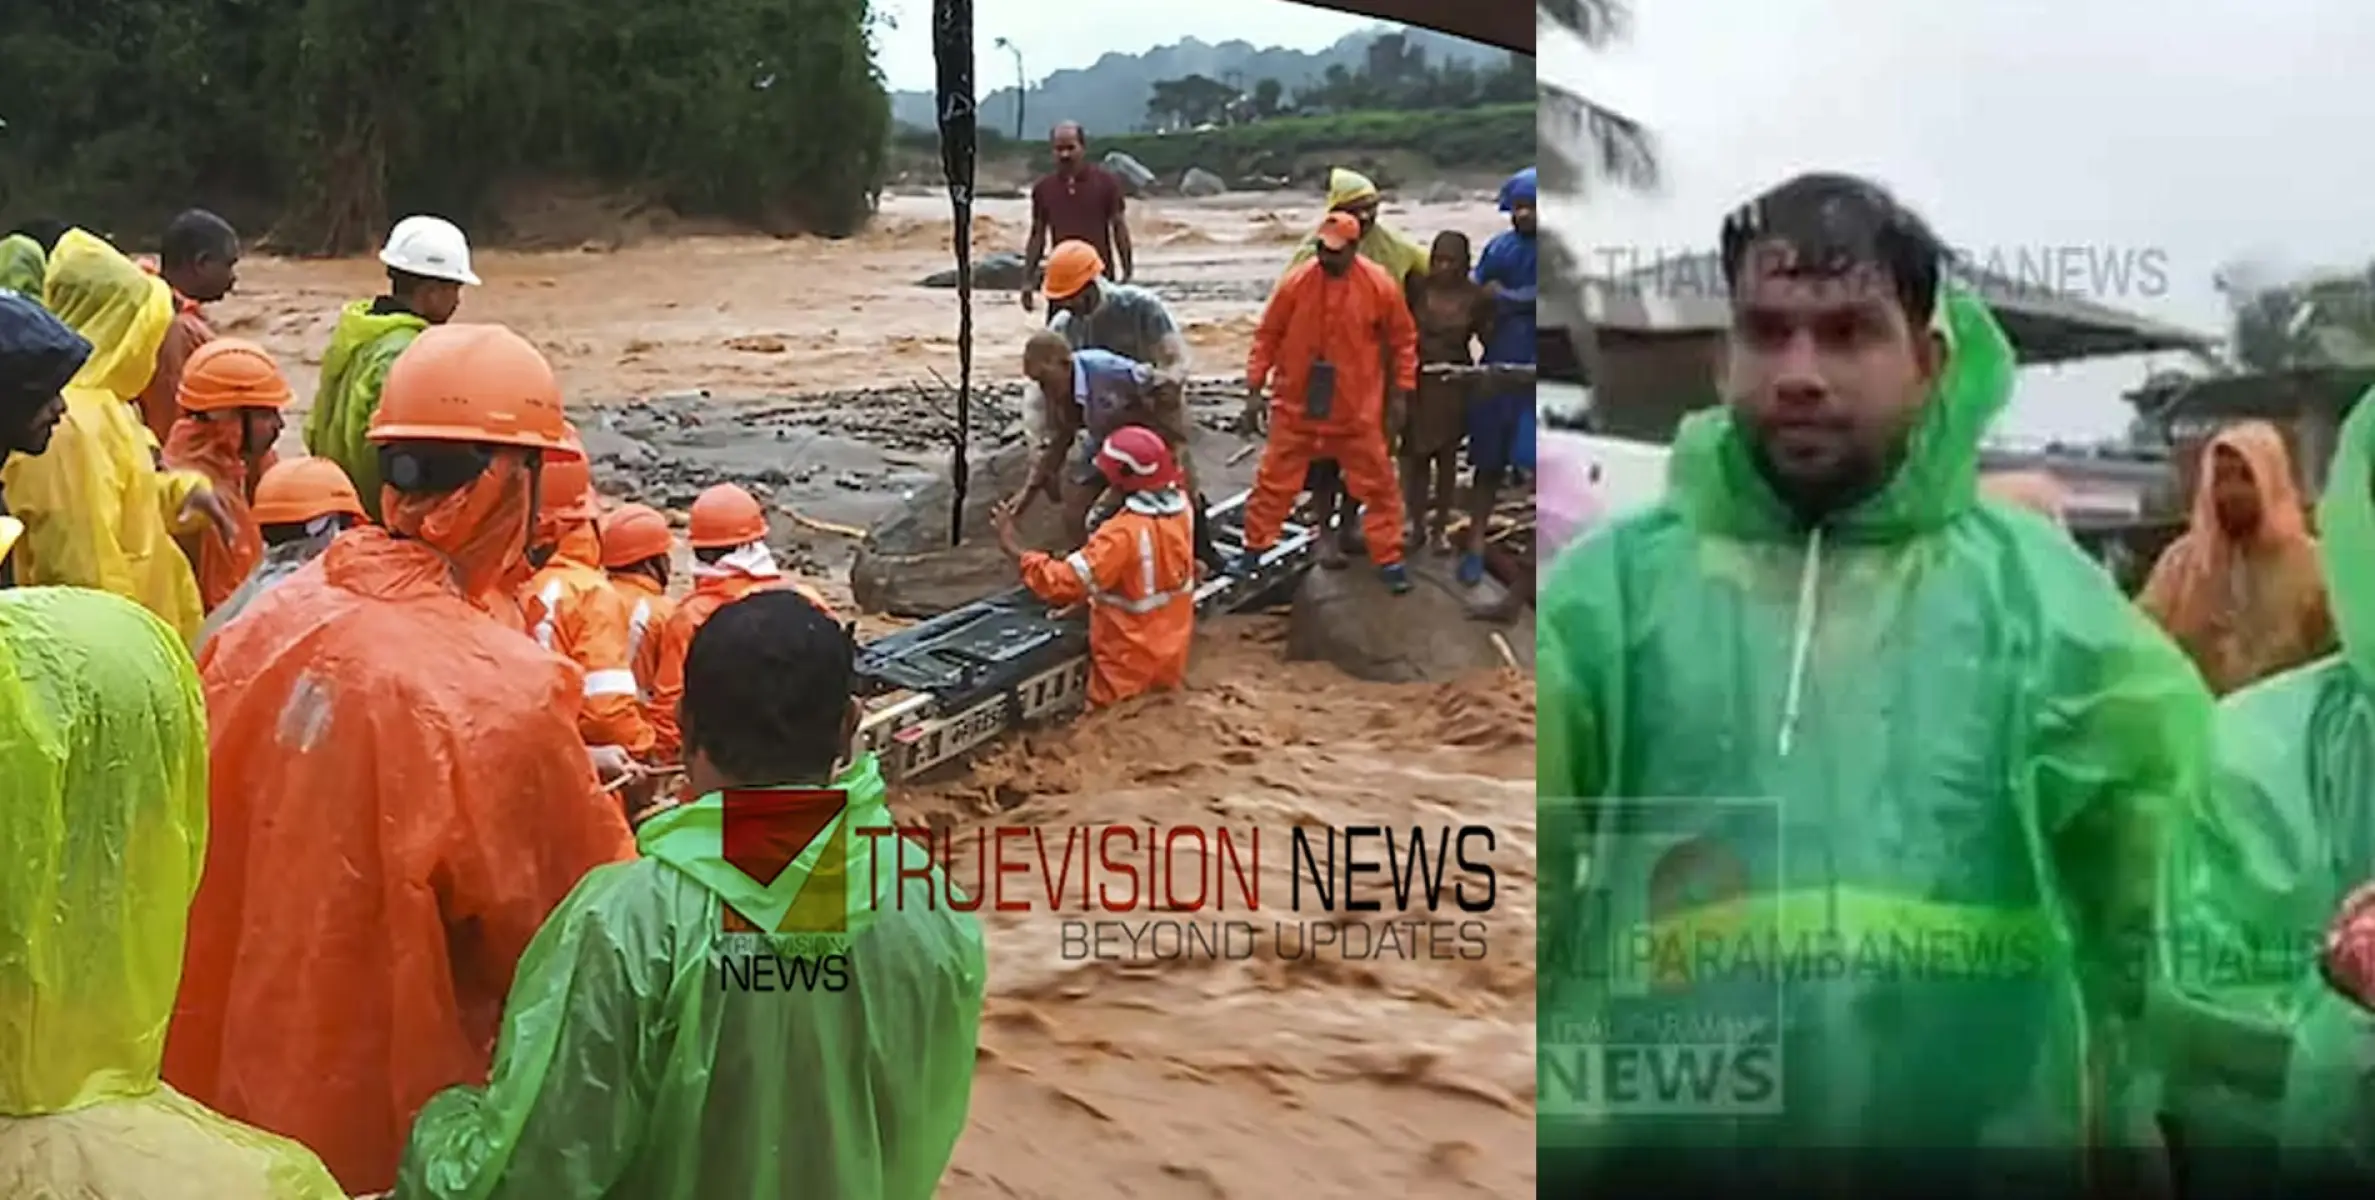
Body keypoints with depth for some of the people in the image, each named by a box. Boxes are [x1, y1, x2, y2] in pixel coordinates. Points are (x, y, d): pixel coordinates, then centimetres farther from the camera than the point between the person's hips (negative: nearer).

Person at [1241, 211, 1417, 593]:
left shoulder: (1379, 286, -10)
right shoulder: (1296, 282, -9)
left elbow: (1403, 340, 2)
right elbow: (1267, 336, 0)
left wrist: (1399, 394, 0)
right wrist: (1254, 390, -2)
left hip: (1357, 412, 0)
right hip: (1295, 406, 0)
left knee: (1378, 484, 5)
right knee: (1275, 480, 7)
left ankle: (1389, 559, 17)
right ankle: (1254, 550, 22)